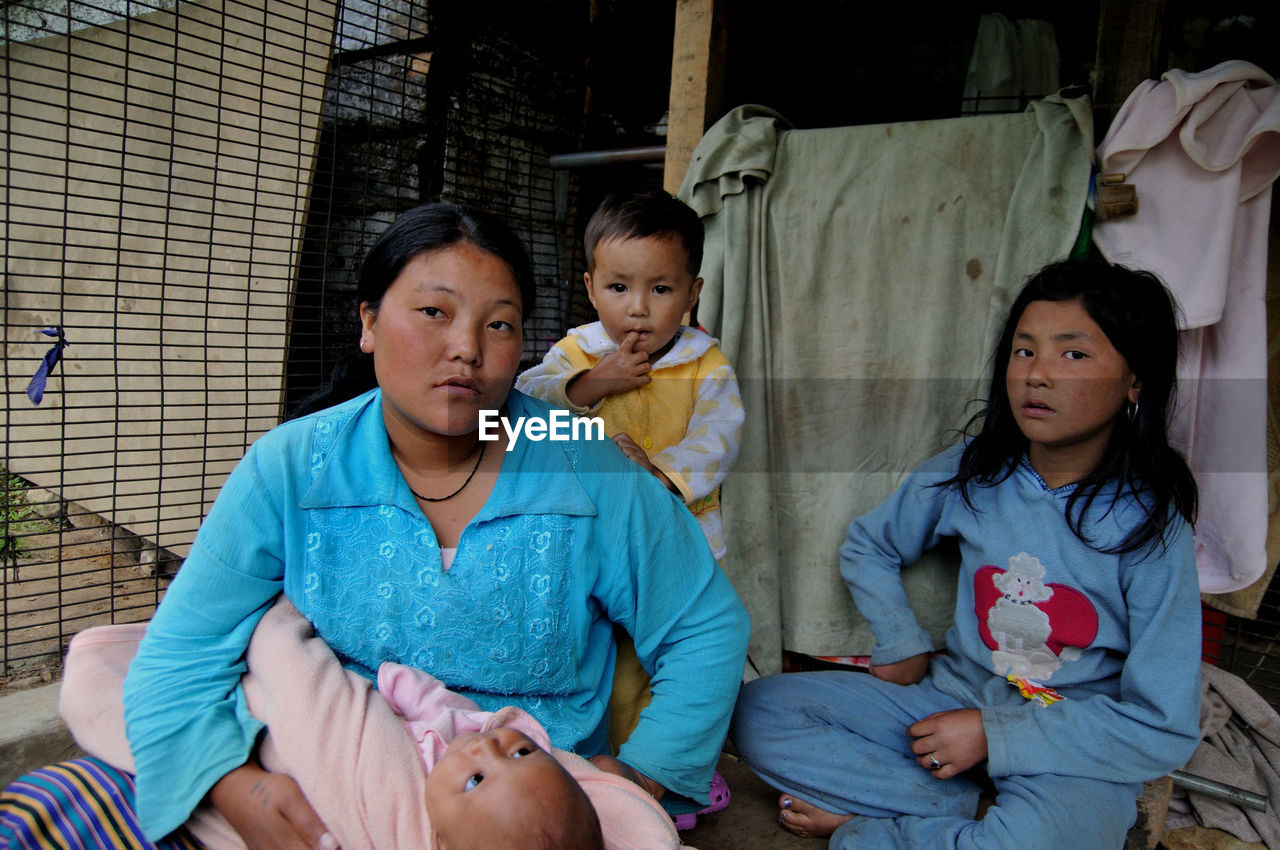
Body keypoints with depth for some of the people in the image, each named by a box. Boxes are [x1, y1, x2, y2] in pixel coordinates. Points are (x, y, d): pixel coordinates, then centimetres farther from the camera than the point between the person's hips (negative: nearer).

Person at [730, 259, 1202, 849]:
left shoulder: (1151, 525, -14)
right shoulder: (971, 472, -6)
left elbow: (1165, 727, -13)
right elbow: (867, 546, 12)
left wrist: (995, 734, -17)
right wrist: (901, 645, 1)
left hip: (1074, 749, -3)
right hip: (952, 697, 4)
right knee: (759, 711, -11)